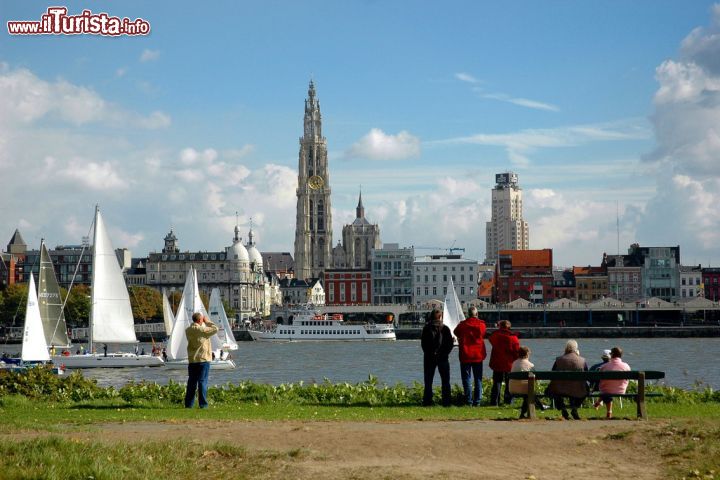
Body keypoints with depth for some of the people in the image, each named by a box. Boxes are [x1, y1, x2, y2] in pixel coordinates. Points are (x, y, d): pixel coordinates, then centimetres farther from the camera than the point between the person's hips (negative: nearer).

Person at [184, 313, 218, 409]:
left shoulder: (188, 330, 5)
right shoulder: (201, 330, -14)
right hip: (203, 359, -6)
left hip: (192, 360, 6)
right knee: (202, 382, -2)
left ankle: (188, 404, 11)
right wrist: (208, 322, 2)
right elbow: (215, 329, -9)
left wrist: (204, 324, 13)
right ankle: (203, 404, -3)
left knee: (191, 382, 10)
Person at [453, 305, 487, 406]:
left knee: (466, 379, 3)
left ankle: (469, 401, -3)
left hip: (465, 355, -1)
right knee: (478, 379, 9)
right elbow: (482, 335, 10)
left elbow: (456, 333, 10)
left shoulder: (462, 324, -6)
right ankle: (477, 401, 4)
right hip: (478, 355, 1)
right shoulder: (481, 324, -3)